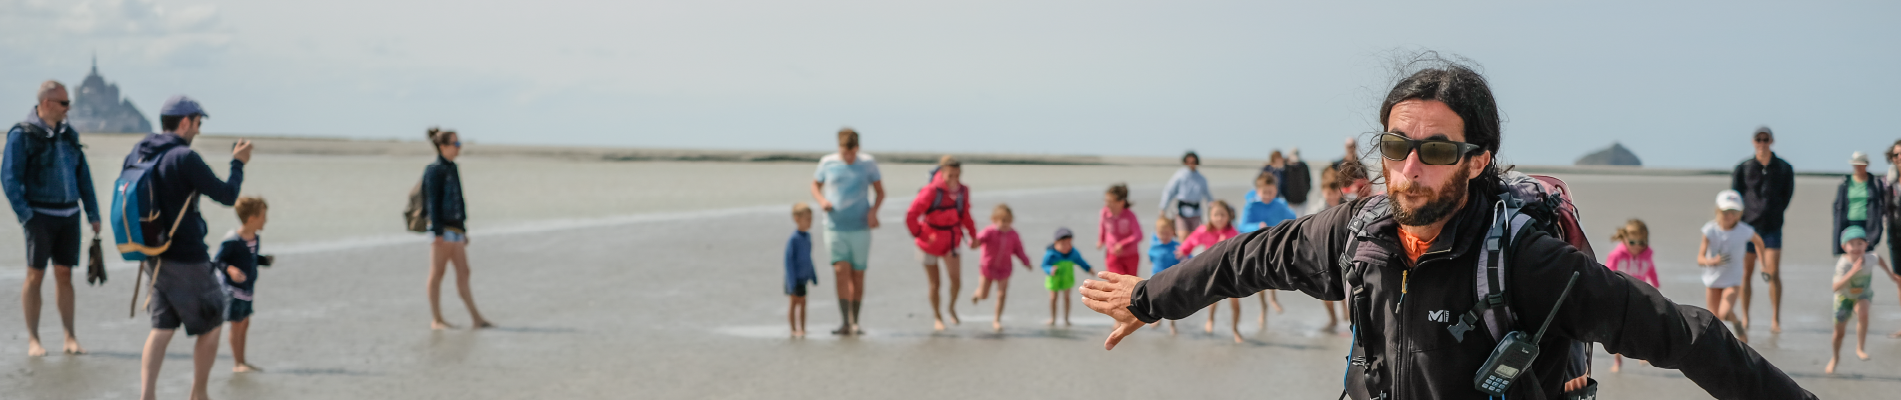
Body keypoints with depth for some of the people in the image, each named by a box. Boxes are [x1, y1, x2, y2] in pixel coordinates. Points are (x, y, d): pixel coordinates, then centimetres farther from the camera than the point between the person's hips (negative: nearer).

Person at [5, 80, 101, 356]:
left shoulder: (68, 134, 11)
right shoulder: (21, 135, -6)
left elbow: (83, 176, 15)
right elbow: (9, 178, -9)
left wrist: (93, 213, 11)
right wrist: (25, 216, -15)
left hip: (69, 214, 5)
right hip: (41, 216, -5)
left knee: (65, 274, 6)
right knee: (35, 275, -1)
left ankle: (70, 338, 8)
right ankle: (33, 340, 4)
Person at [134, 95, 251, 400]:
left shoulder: (137, 154, 4)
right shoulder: (184, 158, -19)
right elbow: (227, 195, -14)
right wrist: (238, 164, 2)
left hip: (154, 258, 7)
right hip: (187, 260, -7)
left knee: (162, 328, 12)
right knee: (211, 326, 11)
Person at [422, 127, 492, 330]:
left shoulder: (453, 169, 15)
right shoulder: (435, 171, -9)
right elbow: (432, 202, -13)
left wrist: (464, 231, 20)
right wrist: (438, 231, -19)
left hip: (456, 228, 8)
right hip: (443, 229, -8)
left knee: (463, 272, 4)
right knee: (437, 273, -1)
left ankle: (475, 318, 2)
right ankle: (436, 320, 4)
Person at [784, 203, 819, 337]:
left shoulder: (808, 236, 6)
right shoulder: (793, 239, -18)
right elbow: (788, 260, -16)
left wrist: (813, 276, 21)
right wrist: (791, 281, -17)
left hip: (803, 277, 7)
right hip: (794, 278, -7)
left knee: (802, 302, 11)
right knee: (795, 301, -1)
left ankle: (802, 329, 17)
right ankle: (794, 330, 6)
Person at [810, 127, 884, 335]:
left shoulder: (868, 163, 1)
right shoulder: (827, 162, 1)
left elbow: (880, 192, 7)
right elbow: (815, 185, 14)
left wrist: (873, 211, -11)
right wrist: (821, 200, -8)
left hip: (860, 228, 1)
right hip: (835, 227, -1)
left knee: (858, 275, 4)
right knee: (841, 271, -14)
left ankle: (854, 322, 16)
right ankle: (845, 322, -14)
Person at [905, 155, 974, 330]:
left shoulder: (963, 191, -7)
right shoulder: (931, 191, -24)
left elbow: (965, 215, 10)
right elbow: (911, 216, -22)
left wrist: (973, 234, 5)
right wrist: (920, 235, -17)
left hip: (951, 241, 3)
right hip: (931, 242, -3)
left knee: (956, 280, -9)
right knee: (934, 284, 6)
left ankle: (952, 307, 21)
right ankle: (936, 315, 29)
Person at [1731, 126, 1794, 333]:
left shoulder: (1784, 168, 3)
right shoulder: (1743, 169, 2)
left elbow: (1787, 196, 9)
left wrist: (1773, 215, 2)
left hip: (1772, 227, -1)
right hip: (1748, 225, 1)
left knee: (1774, 273, -8)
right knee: (1746, 273, 5)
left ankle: (1775, 320, -4)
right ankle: (1745, 317, 16)